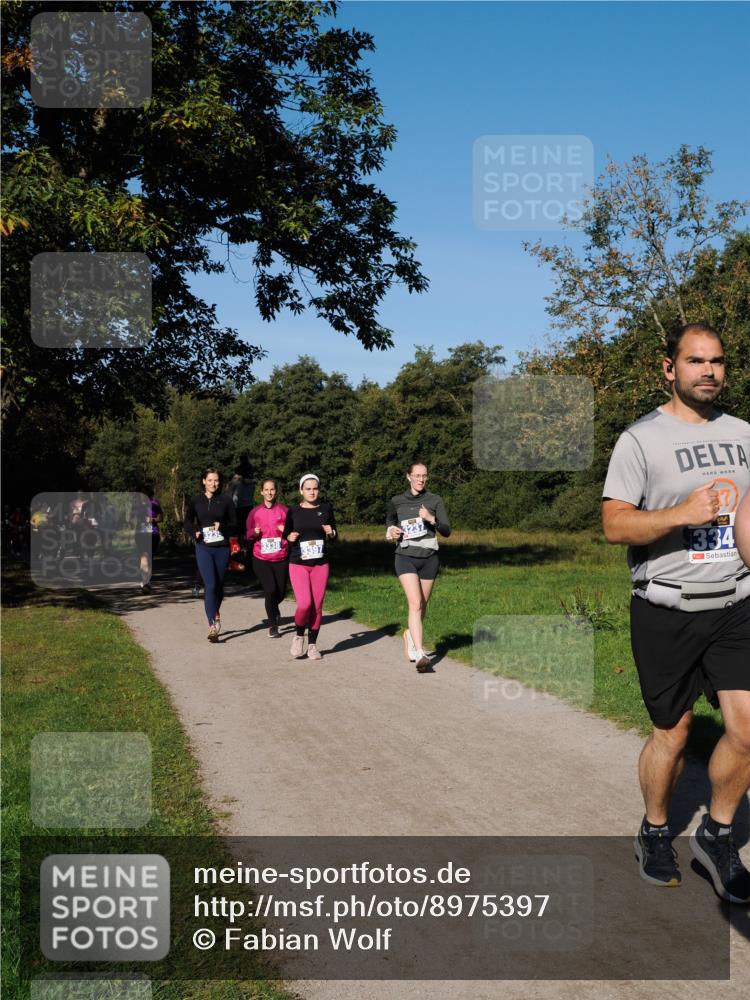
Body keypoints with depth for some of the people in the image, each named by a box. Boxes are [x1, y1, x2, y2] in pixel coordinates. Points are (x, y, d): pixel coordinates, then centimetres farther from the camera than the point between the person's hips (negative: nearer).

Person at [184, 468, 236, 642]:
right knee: (210, 585, -14)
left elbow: (234, 525, 4)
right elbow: (187, 524, 8)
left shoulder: (226, 500, 3)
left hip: (222, 548, 1)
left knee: (219, 584, 12)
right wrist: (195, 533, -13)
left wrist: (222, 527, -16)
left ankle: (215, 612, 41)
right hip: (203, 548, -1)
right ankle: (212, 626, -17)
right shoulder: (195, 501, 6)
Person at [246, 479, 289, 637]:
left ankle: (274, 608, 44)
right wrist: (254, 533, -11)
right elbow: (247, 536, 10)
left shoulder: (284, 510, -1)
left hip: (281, 559, 1)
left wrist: (286, 531, -14)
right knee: (270, 590, -14)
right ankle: (273, 625, 5)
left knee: (281, 592, 7)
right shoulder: (255, 512, 2)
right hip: (261, 560, -1)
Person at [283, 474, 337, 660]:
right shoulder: (294, 511, 0)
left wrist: (331, 533, -12)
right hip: (298, 564, -2)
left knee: (317, 606, 4)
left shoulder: (326, 509, 3)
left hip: (320, 564, 2)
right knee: (304, 604, -16)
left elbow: (334, 538, 10)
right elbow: (285, 532, 12)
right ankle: (299, 636, 11)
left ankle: (312, 645, 18)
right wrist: (289, 537, -10)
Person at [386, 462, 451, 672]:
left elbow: (447, 531, -3)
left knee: (422, 605, 12)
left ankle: (410, 635, 41)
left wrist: (432, 519, -21)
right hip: (406, 557, -2)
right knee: (415, 603, -18)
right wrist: (391, 532, 4)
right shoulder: (396, 501, 5)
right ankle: (420, 654, -24)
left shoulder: (434, 500, 2)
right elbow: (389, 520, 25)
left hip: (429, 558, 2)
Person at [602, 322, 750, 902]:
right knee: (673, 734, 6)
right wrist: (683, 513, -26)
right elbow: (614, 526, -12)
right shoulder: (641, 439, -6)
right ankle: (655, 833, 31)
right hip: (667, 611, -4)